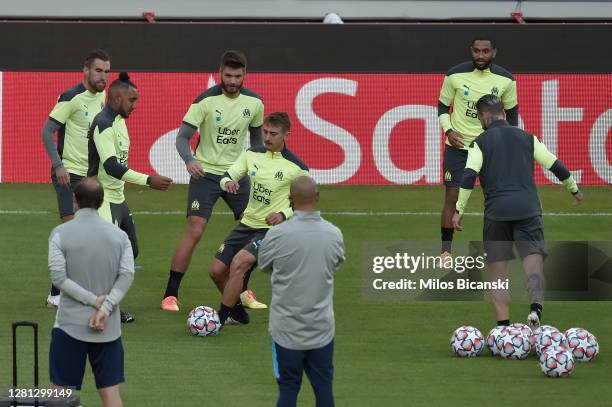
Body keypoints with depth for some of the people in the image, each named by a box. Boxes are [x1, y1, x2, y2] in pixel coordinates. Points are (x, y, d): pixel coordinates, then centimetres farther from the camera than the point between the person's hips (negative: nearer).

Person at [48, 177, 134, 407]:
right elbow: (127, 276, -5)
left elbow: (58, 277, -13)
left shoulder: (60, 234, -5)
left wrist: (94, 300, -10)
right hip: (108, 327, 3)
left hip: (70, 324, -2)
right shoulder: (119, 235, 4)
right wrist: (105, 308, -11)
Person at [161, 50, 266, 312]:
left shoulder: (254, 102, -1)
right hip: (205, 172, -5)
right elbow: (183, 136, -17)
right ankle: (170, 295, -6)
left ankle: (243, 291, 18)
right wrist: (189, 160, -36)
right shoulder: (206, 101, -15)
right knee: (194, 231, -12)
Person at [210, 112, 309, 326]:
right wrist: (228, 182, -22)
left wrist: (283, 215, -22)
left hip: (272, 229, -6)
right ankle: (238, 314, 29)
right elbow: (227, 176, 2)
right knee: (217, 271, 6)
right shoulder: (252, 154, 3)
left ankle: (219, 320, -19)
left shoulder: (296, 167, -10)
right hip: (247, 223, 6)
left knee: (238, 263, -27)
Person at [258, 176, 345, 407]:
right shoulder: (334, 235, -5)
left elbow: (263, 265, 3)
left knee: (288, 388, 5)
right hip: (322, 328, 2)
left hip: (287, 328, -2)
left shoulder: (277, 235, -14)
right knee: (323, 388, 9)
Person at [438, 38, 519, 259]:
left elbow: (511, 111, 10)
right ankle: (446, 251, 1)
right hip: (458, 145, -2)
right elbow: (442, 106, 3)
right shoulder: (455, 75, -8)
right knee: (452, 197, -6)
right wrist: (448, 131, -12)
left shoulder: (505, 79, -4)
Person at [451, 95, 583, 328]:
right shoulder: (526, 138, 14)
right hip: (528, 208, 1)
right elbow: (555, 165, 14)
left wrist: (459, 210, -5)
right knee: (533, 260, -6)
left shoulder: (480, 142, 6)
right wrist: (574, 189, 28)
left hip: (496, 212, -1)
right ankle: (536, 306, -33)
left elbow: (469, 176, -8)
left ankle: (503, 325, 1)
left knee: (498, 272, 7)